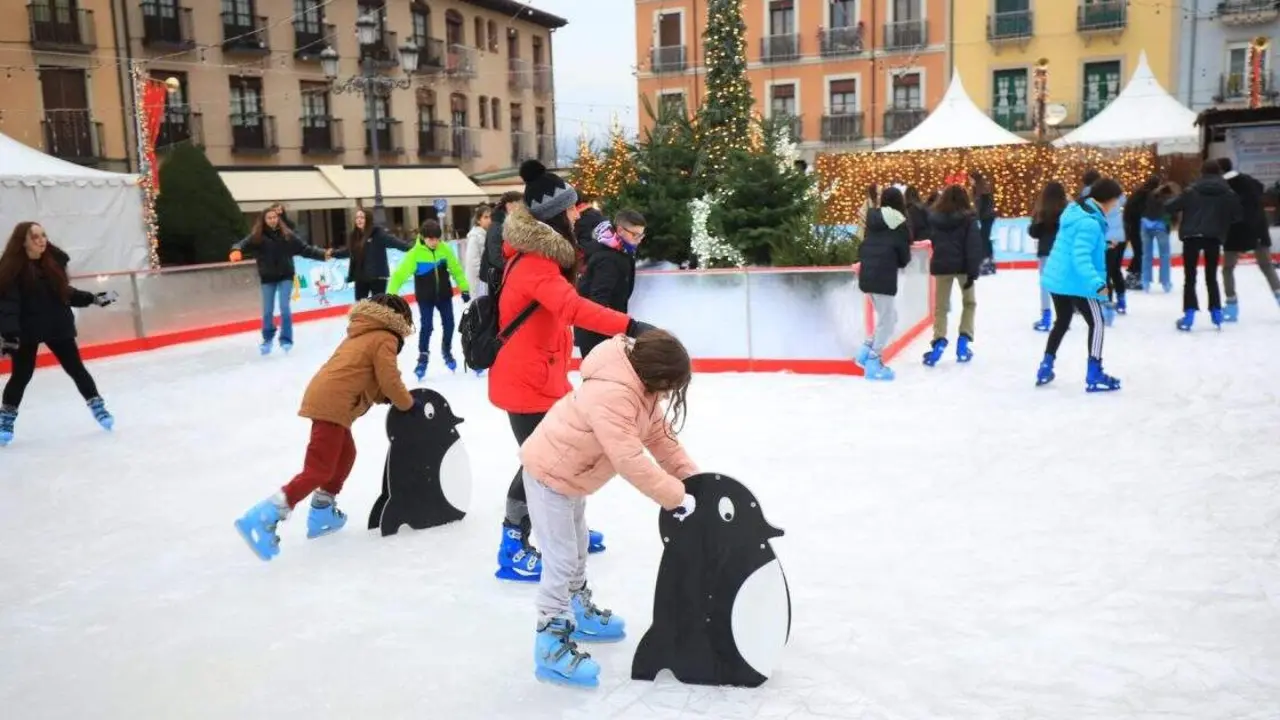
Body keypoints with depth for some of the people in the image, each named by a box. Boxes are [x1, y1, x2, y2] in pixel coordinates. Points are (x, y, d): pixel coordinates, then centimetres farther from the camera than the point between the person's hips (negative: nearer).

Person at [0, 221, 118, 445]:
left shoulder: (54, 260, 0)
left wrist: (92, 298, 9)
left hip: (58, 325, 3)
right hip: (27, 330, -3)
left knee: (76, 368, 8)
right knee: (21, 374, 3)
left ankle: (98, 407, 18)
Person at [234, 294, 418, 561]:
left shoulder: (361, 336, 26)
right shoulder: (384, 340, -1)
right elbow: (389, 380, -8)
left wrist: (390, 398, 18)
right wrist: (407, 404, 6)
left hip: (323, 398, 10)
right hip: (332, 405, -10)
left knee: (345, 454, 27)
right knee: (319, 469, -11)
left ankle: (322, 513, 33)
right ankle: (263, 518, -19)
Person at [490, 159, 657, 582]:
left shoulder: (540, 256, 9)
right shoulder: (535, 266, -25)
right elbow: (573, 308, -42)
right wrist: (629, 325, -53)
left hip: (541, 378, 10)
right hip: (526, 383, -10)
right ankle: (512, 551, 9)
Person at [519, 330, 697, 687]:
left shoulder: (639, 386, -6)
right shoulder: (611, 396, -37)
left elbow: (659, 433, 0)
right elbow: (631, 462, -38)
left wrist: (692, 476, -6)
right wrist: (677, 497, -32)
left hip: (569, 472, 10)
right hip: (549, 475, -10)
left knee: (577, 548, 24)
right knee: (562, 560, -7)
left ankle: (580, 614, 43)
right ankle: (551, 646, 3)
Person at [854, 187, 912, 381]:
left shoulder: (873, 222, 12)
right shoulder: (900, 225, -6)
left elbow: (864, 249, 14)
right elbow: (904, 257, -4)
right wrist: (901, 263, 15)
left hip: (867, 275, 7)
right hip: (884, 277, -7)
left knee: (888, 317, 19)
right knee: (886, 321, 2)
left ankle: (866, 352, 13)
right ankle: (873, 363, 2)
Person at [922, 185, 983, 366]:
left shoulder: (933, 217, 2)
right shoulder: (968, 218, -7)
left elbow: (932, 240, 7)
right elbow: (974, 246, -12)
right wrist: (973, 271, -12)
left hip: (941, 265, 2)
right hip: (962, 266, -2)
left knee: (941, 306, 7)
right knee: (969, 302, 18)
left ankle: (939, 341, -11)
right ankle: (964, 339, 7)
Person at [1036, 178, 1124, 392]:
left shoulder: (1076, 210, 6)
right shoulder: (1090, 223, -23)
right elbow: (1081, 257, -31)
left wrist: (1103, 244, 26)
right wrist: (1096, 282, -38)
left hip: (1056, 278, 9)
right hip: (1075, 282, -9)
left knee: (1062, 321, 24)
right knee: (1097, 323, 4)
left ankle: (1045, 368, 27)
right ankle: (1094, 375, 5)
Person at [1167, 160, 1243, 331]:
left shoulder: (1191, 191, -1)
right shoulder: (1228, 193, 4)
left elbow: (1169, 207, -2)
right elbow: (1239, 215, 6)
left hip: (1192, 237, -2)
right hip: (1214, 238, 2)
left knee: (1190, 278, 2)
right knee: (1211, 276, 17)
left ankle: (1189, 315, -8)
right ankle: (1216, 313, 19)